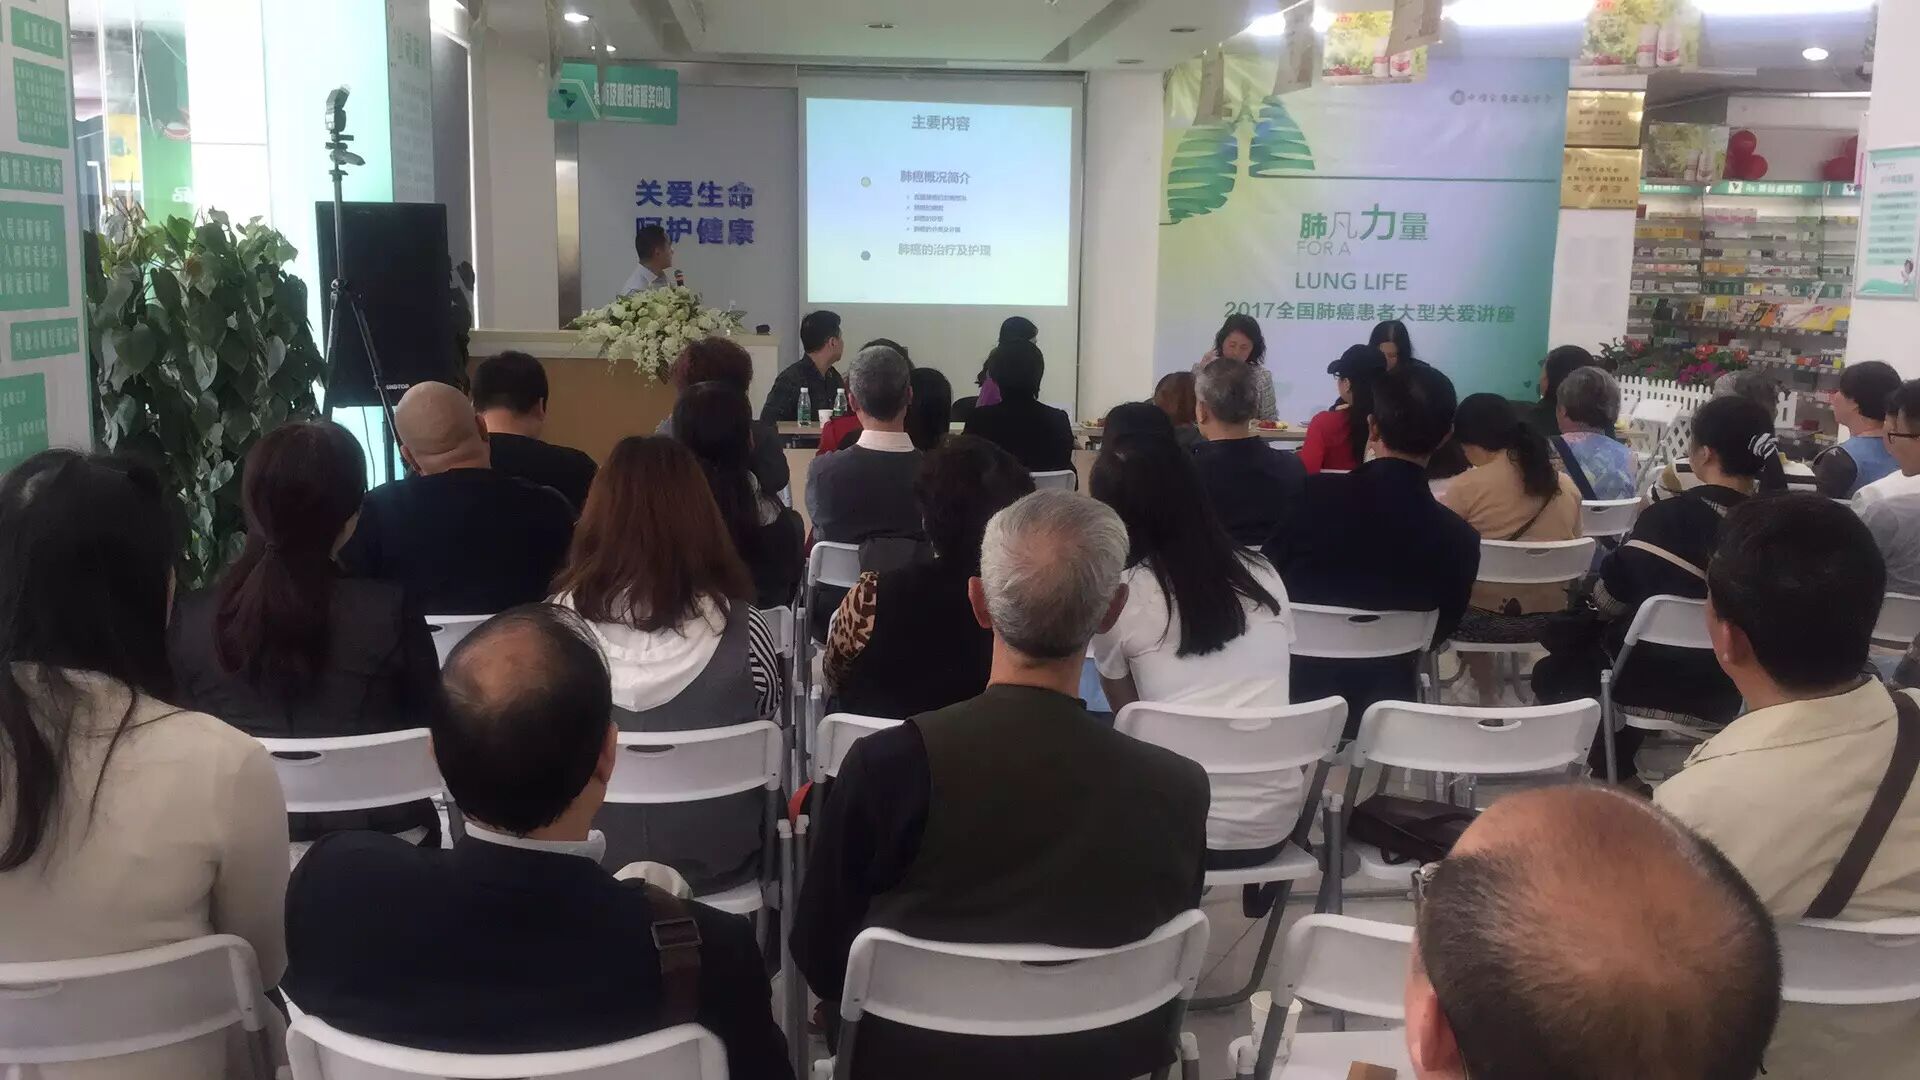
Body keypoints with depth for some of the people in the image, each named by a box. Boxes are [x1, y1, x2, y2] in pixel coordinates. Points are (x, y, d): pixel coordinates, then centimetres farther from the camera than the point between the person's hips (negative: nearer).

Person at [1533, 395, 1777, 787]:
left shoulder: (1666, 517, -20)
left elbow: (1609, 602, -11)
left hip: (1651, 684, -5)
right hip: (1722, 694, 5)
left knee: (1552, 671, 23)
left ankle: (1617, 775, 25)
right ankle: (1618, 769, 32)